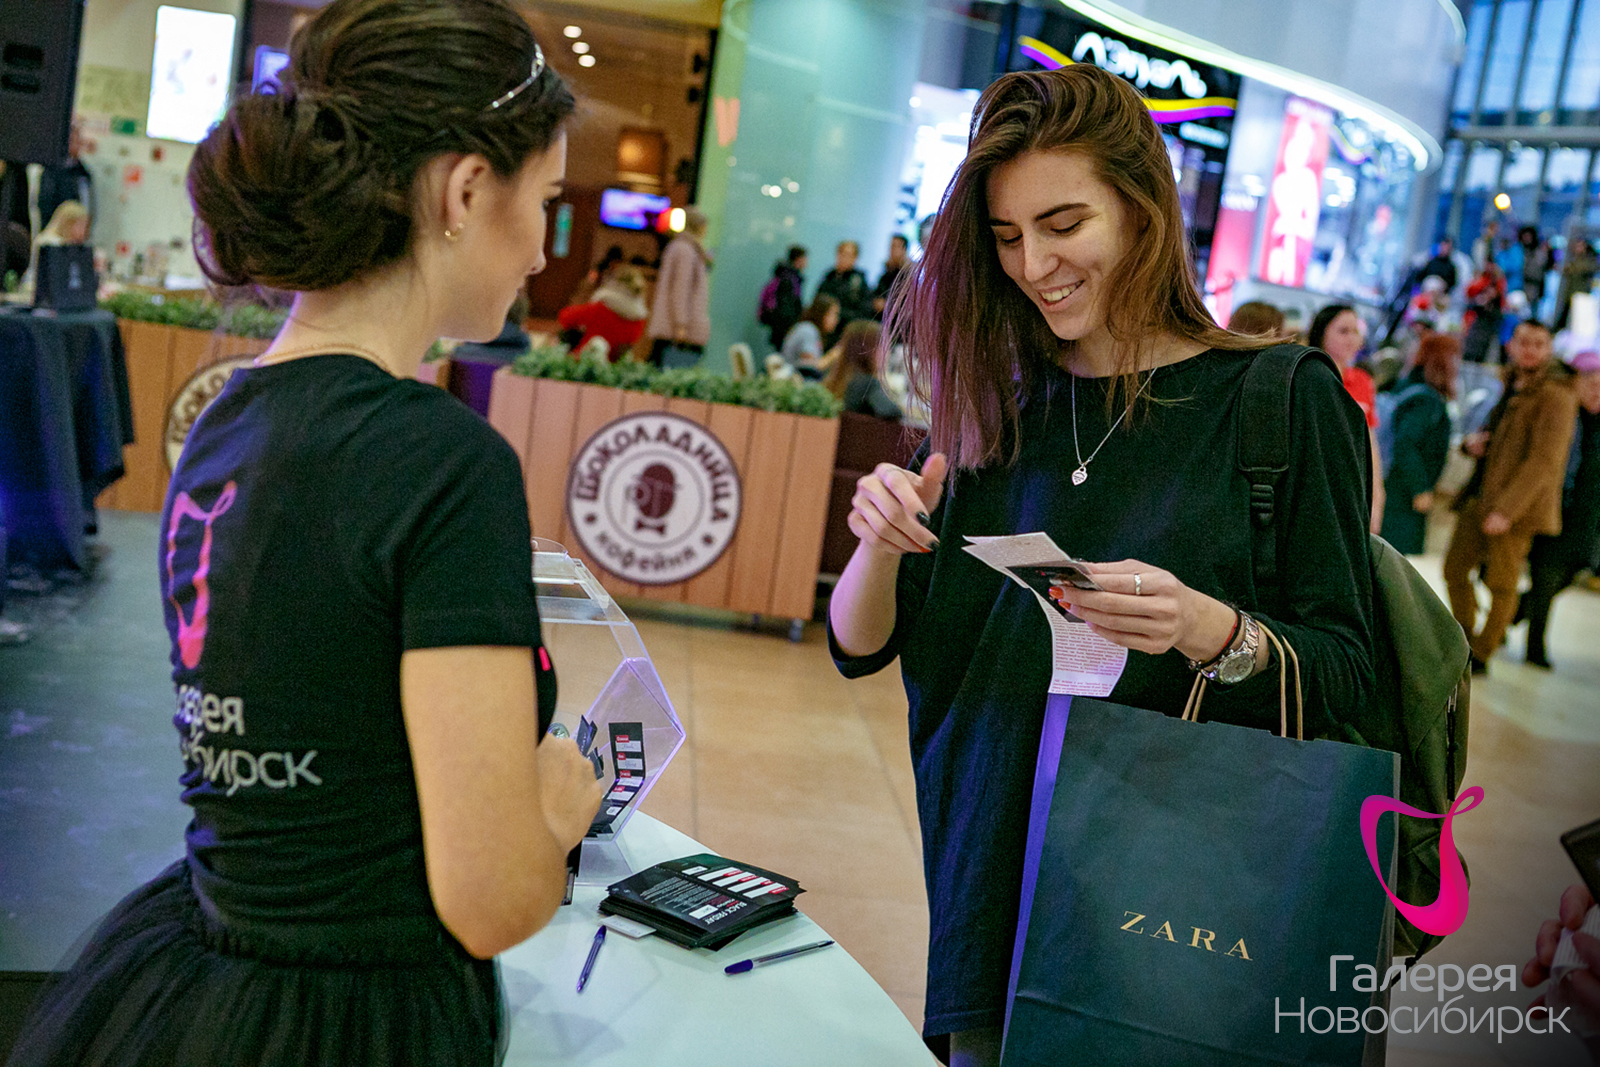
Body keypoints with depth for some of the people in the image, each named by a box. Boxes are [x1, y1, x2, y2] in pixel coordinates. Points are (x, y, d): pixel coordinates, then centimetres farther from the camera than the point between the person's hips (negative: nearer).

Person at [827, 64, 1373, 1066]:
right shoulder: (990, 406, 2)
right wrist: (882, 545, -17)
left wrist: (1211, 630, -27)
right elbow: (861, 646, 3)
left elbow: (1347, 674, -8)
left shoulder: (1282, 400, -7)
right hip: (991, 871, 3)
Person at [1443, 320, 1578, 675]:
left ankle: (1481, 656, 12)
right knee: (1455, 568, 9)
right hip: (1479, 499, 8)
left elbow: (1545, 461, -18)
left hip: (1518, 506, -8)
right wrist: (1472, 442, 1)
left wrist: (1505, 509, -23)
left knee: (1501, 584, 1)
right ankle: (1466, 640, 24)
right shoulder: (1512, 386, 15)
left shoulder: (1555, 395, -12)